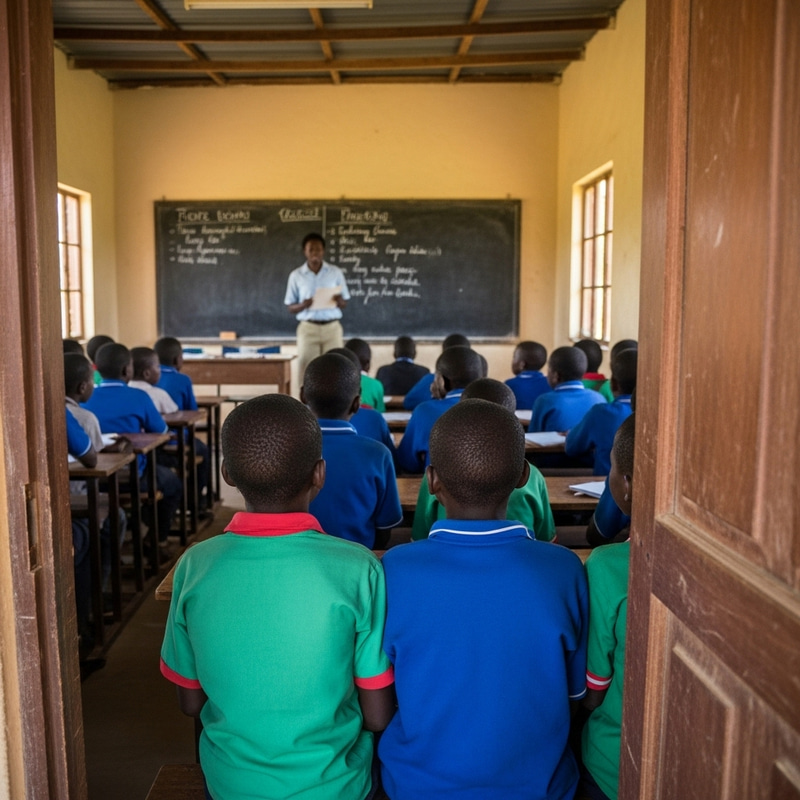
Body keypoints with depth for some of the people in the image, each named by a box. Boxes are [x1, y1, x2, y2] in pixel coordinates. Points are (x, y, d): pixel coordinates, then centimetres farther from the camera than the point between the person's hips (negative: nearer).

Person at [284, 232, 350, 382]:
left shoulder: (336, 272, 5)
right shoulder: (296, 275, 4)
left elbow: (344, 304, 8)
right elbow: (290, 307, 5)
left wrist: (339, 301, -15)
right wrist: (303, 306, -16)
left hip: (332, 327, 1)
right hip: (308, 328, 0)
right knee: (306, 369, -3)